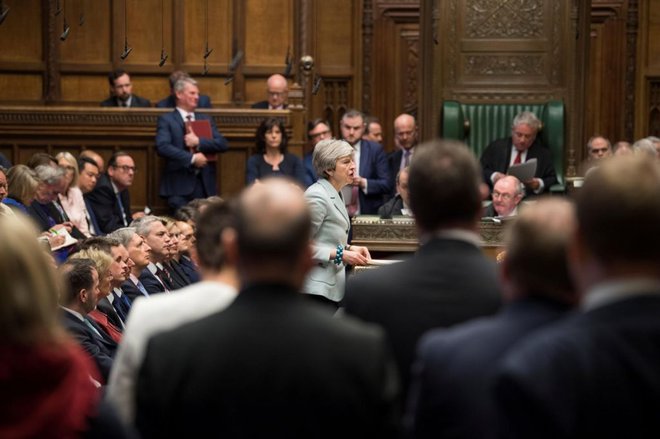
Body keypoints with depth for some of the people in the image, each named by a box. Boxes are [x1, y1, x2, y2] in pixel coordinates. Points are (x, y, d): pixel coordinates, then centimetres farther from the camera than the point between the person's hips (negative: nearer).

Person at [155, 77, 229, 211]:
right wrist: (192, 158, -17)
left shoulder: (206, 119, 18)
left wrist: (199, 142, -10)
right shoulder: (166, 120, 3)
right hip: (179, 185, -4)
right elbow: (162, 147, -13)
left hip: (205, 184, 4)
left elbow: (223, 144, 6)